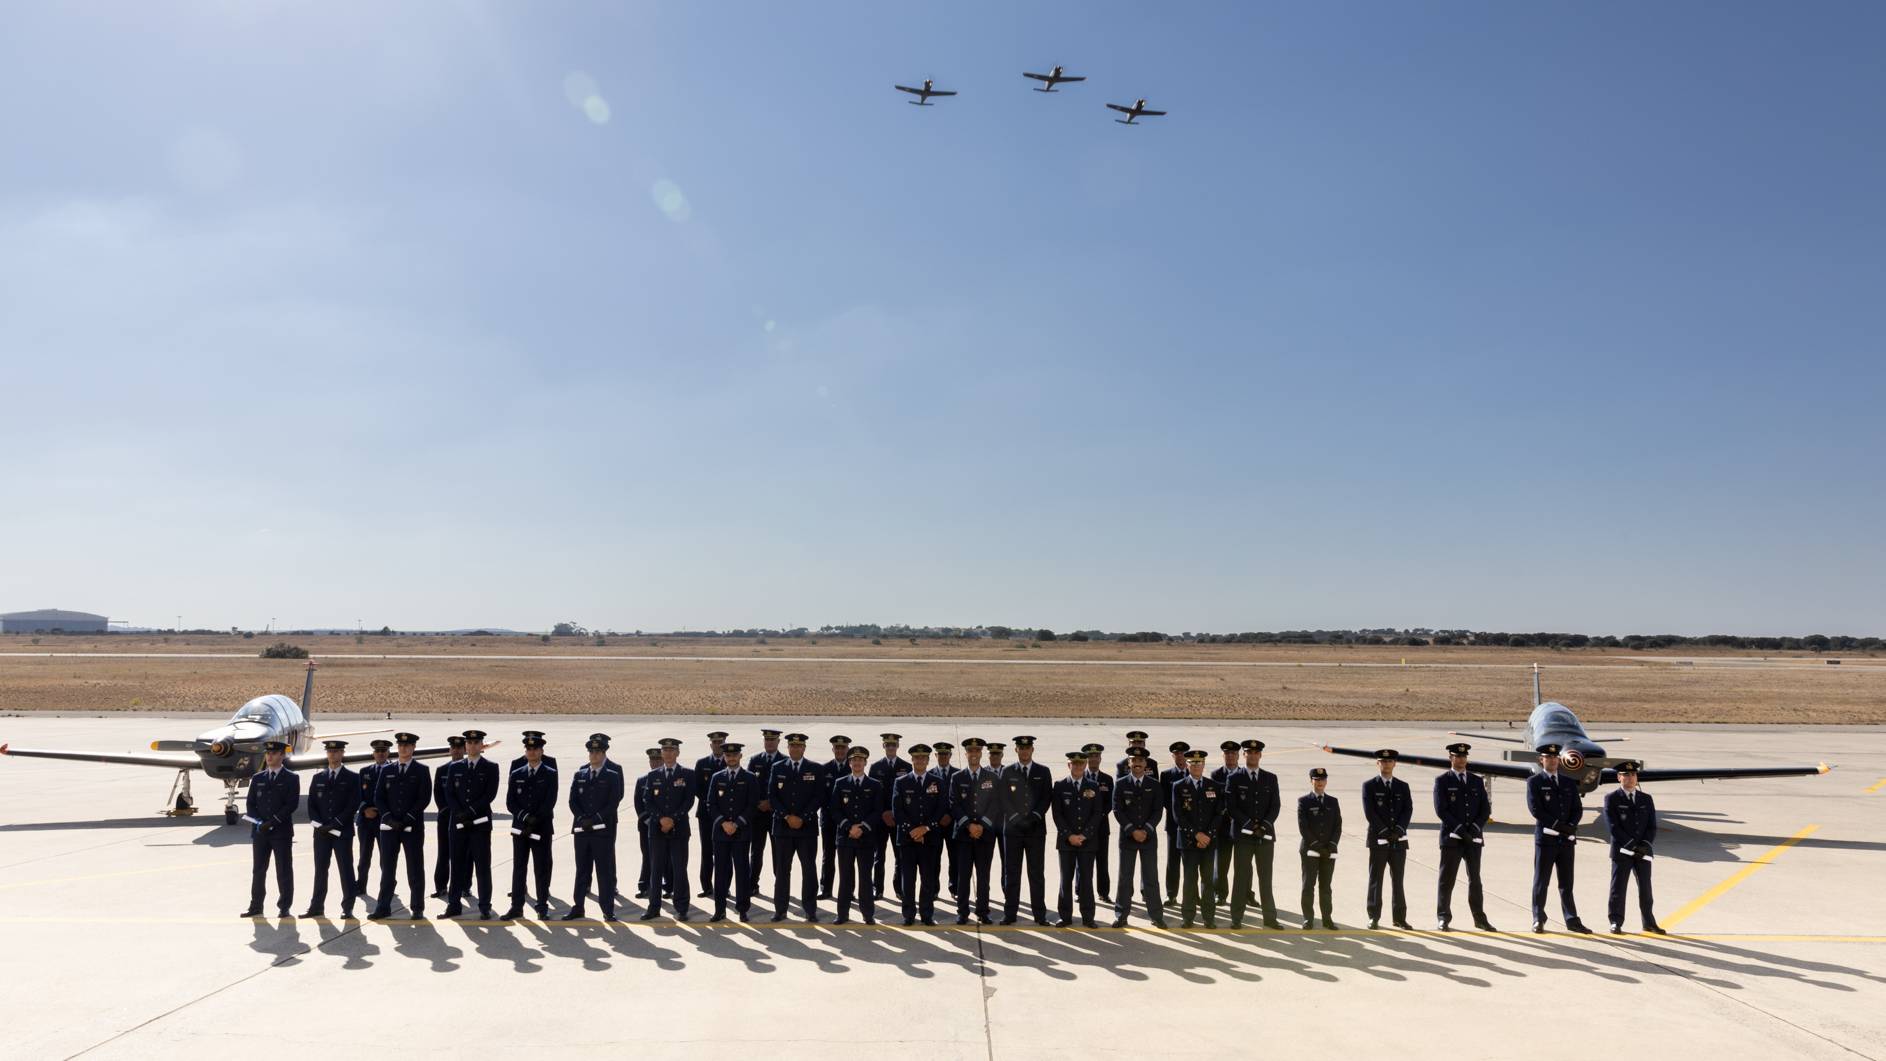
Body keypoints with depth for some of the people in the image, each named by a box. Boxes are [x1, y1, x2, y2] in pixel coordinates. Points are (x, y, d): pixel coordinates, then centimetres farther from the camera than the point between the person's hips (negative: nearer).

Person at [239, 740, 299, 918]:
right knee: (258, 870, 7)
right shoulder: (257, 778, 12)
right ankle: (255, 907, 15)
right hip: (259, 831, 4)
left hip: (282, 831, -4)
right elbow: (251, 804, 9)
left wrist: (272, 822, -15)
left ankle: (284, 907, 6)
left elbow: (292, 804, -9)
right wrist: (258, 822, -8)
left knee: (284, 871, 0)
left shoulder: (291, 778, 0)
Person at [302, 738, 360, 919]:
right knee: (320, 870, 6)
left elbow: (353, 805, -6)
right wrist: (319, 824, -6)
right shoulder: (317, 777, 12)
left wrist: (335, 823, -13)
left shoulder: (352, 778, 0)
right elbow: (311, 804, 9)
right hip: (321, 831, 3)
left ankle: (347, 908, 3)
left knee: (346, 870, -1)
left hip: (343, 831, -3)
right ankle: (316, 907, 12)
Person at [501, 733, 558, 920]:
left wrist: (534, 821, -14)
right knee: (518, 868, 5)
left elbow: (550, 802, -6)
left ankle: (542, 907, 6)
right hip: (520, 828, 3)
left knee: (542, 869, 0)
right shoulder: (516, 775, 10)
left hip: (542, 828, -3)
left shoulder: (550, 774, 1)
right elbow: (510, 802, 3)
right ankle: (517, 906, 11)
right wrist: (525, 817, -12)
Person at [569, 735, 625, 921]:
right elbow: (573, 799, 6)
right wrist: (582, 818, -9)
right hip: (581, 828, 3)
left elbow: (614, 802, -7)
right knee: (582, 870, 10)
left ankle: (608, 910, 5)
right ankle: (578, 907, 17)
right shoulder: (580, 772, 10)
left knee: (605, 871, 0)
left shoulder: (614, 773, -1)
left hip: (604, 829, -3)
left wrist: (595, 819, -13)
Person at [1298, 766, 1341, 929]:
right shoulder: (1303, 801, 1)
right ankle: (1308, 918, 4)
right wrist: (1315, 844, -13)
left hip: (1329, 850, 3)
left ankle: (1327, 918, 11)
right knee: (1308, 885, -1)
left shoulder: (1333, 802, 11)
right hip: (1309, 850, -3)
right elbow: (1302, 826, -7)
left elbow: (1338, 826, 6)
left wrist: (1331, 845, -8)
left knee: (1326, 886, 6)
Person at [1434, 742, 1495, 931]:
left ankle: (1480, 919, 15)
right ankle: (1443, 918, 7)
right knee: (1447, 880, 1)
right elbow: (1441, 810, -9)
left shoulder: (1477, 781, 12)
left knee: (1475, 879, 9)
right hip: (1452, 837, -4)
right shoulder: (1442, 780, -1)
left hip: (1474, 837, 4)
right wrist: (1460, 829, -15)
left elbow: (1486, 808, 7)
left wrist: (1475, 828, -8)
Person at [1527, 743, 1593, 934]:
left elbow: (1578, 809, 8)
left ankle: (1572, 920, 12)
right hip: (1545, 838, -4)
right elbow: (1535, 809, -10)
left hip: (1567, 839, 4)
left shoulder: (1569, 783, 14)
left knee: (1566, 882, 8)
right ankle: (1538, 920, 8)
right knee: (1541, 881, 2)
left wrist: (1571, 826, -10)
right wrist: (1558, 826, -15)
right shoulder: (1534, 782, 0)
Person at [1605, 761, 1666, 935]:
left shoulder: (1646, 799, 11)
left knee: (1645, 888, 9)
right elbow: (1613, 827, -9)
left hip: (1643, 850, 4)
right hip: (1621, 851, -4)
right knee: (1618, 888, 0)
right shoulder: (1612, 798, -2)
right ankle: (1616, 923, 6)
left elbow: (1652, 826, 7)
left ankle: (1649, 923, 19)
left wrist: (1645, 845, -9)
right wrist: (1632, 845, -15)